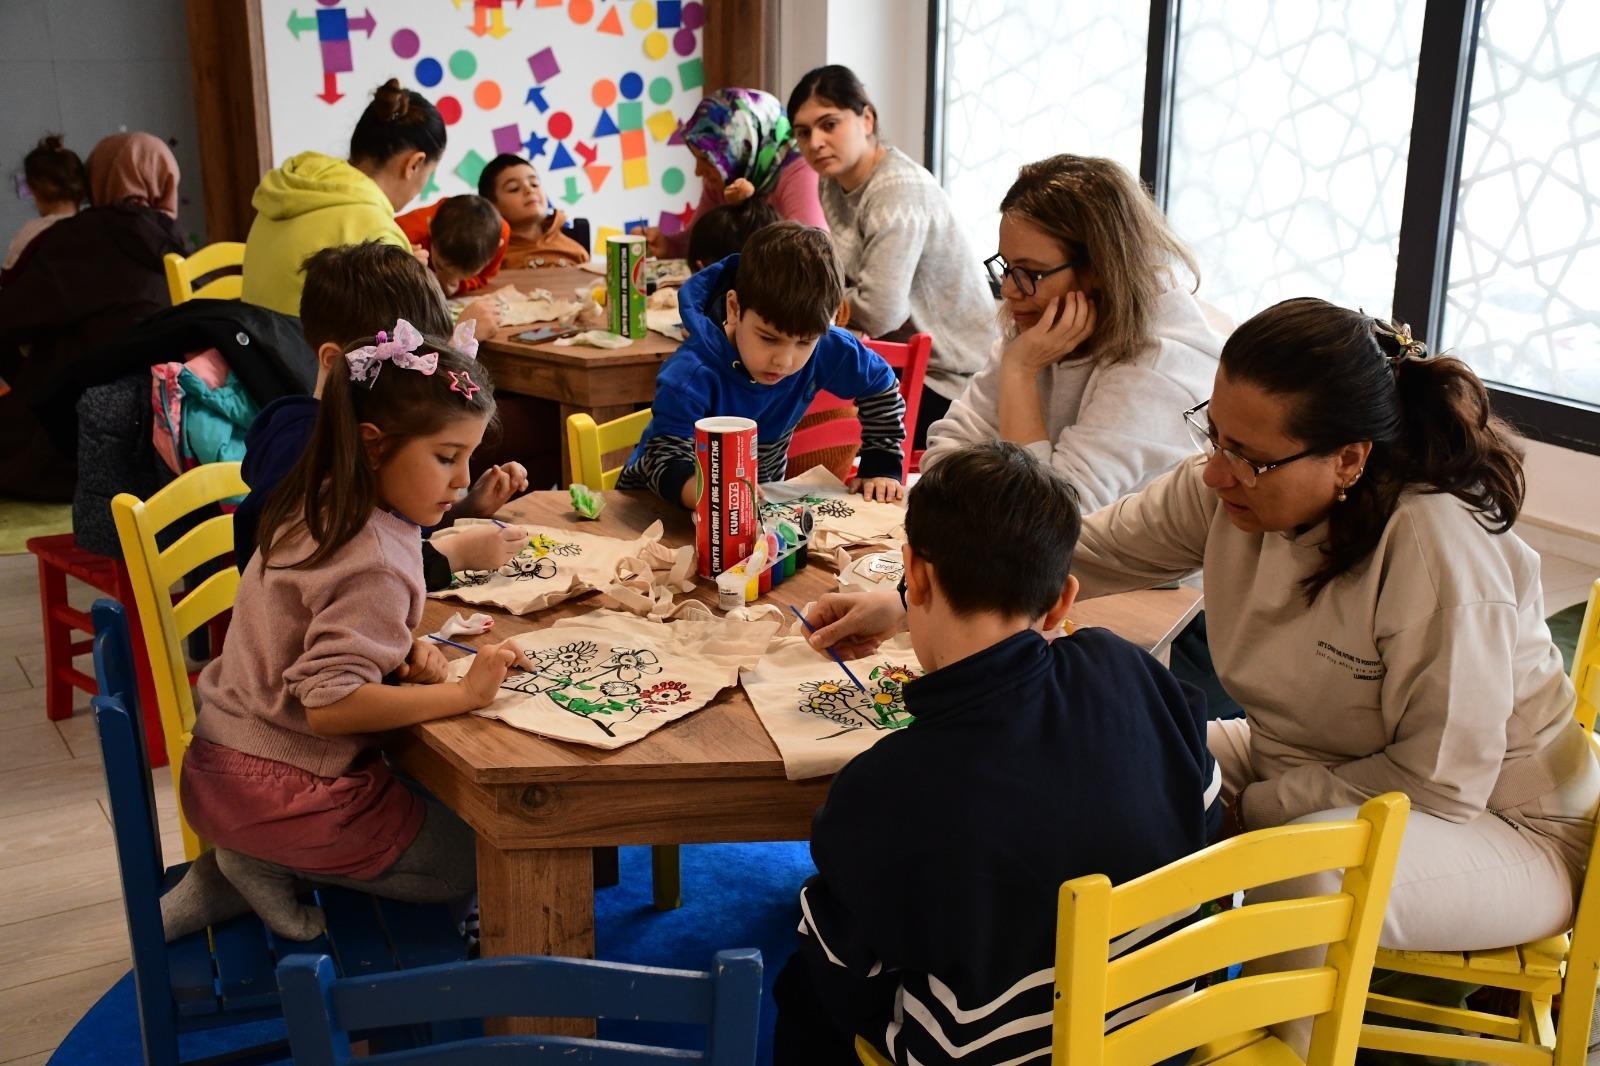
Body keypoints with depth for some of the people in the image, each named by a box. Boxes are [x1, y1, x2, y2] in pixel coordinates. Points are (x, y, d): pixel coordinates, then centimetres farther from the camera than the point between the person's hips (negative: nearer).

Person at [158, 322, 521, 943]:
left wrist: (401, 658, -3)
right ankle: (270, 863, 1)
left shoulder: (315, 509, 3)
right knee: (467, 860, 4)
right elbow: (329, 703, -29)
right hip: (280, 791, -8)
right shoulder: (375, 565, -24)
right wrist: (463, 693, -25)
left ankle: (233, 877, 14)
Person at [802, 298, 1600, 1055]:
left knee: (1310, 876, -37)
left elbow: (1440, 784, -26)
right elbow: (1085, 550, -4)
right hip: (1305, 772, 7)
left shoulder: (1436, 548, -31)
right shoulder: (1230, 486, -13)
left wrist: (1250, 805, -21)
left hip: (1494, 823, -7)